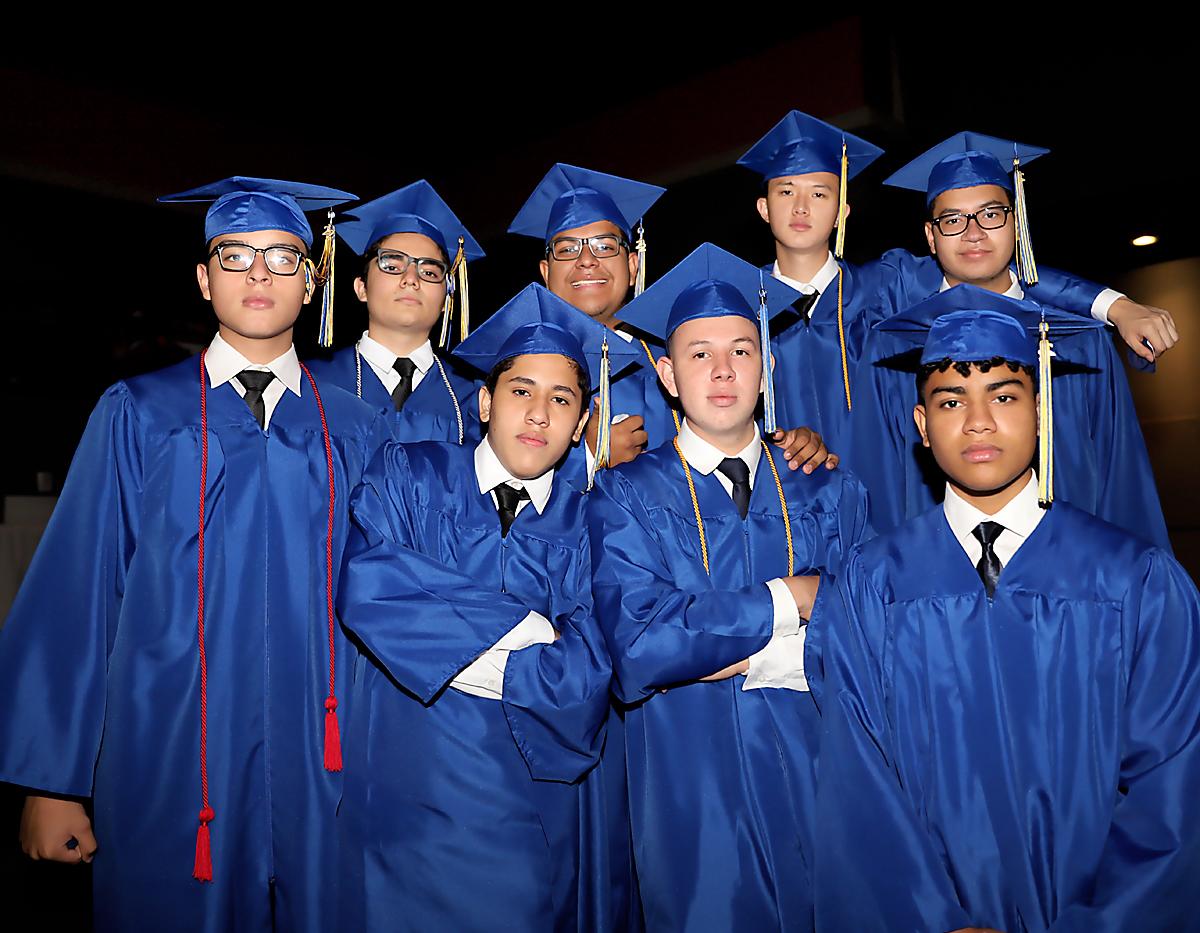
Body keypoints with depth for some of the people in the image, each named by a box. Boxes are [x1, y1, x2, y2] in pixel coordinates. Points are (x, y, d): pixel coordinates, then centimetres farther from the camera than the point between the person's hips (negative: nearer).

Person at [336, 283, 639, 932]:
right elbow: (367, 590, -16)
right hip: (412, 794, 0)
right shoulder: (410, 476, 1)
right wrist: (518, 627, -14)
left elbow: (589, 673, -10)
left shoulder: (588, 526, 1)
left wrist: (454, 652, -15)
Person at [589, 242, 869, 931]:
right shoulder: (627, 498, -4)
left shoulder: (831, 496, 3)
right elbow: (639, 643, -19)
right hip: (692, 793, -2)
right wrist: (788, 601, -13)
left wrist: (737, 657, -15)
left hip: (818, 779, 3)